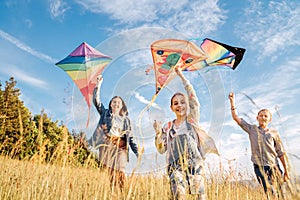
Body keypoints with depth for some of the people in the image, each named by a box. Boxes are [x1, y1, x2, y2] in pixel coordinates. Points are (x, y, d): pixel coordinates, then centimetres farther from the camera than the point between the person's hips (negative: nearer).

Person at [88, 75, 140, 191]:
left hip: (120, 148, 0)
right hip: (107, 145, 0)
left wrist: (137, 152, 6)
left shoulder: (126, 119, 16)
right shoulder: (105, 113, 15)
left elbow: (130, 137, 14)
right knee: (107, 171, -7)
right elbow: (96, 101, 4)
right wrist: (98, 85, -5)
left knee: (120, 172, -9)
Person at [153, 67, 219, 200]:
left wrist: (181, 76, -1)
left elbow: (193, 98, -1)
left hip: (195, 163, -1)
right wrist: (158, 132, -5)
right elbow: (161, 150, 10)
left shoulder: (192, 120, 10)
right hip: (175, 165, 1)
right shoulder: (168, 127, 13)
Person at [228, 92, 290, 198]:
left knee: (279, 193, 5)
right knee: (271, 193, -8)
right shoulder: (252, 129, 7)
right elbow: (236, 117, 5)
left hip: (274, 167, 2)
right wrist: (232, 101, 0)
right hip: (259, 167, -2)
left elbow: (281, 153, 8)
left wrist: (286, 171, 6)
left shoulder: (274, 132, 8)